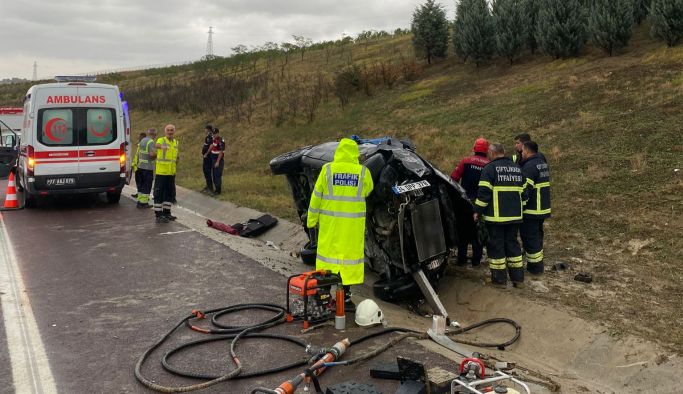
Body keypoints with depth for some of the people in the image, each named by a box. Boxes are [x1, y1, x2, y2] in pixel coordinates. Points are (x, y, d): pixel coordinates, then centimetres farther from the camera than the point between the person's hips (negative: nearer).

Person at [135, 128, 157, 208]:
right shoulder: (151, 142, -14)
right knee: (147, 186, -2)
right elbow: (152, 154, -25)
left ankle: (140, 201, 20)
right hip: (148, 167, -9)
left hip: (140, 166, 9)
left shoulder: (142, 141, 14)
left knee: (141, 184, 15)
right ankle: (143, 202, 0)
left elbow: (138, 153, 20)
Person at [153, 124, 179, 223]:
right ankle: (158, 215, 1)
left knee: (169, 193, 14)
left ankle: (166, 213, 26)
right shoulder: (161, 140, -9)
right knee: (159, 193, -4)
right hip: (161, 172, -7)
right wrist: (161, 146, -56)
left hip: (171, 172, 7)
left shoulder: (176, 142, 12)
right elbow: (157, 145, -35)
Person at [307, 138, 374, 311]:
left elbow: (316, 196, -2)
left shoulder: (328, 169, -5)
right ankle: (345, 298, 13)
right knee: (349, 256, 8)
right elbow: (368, 189, 15)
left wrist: (312, 220, 7)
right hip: (353, 224, 0)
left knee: (328, 254, 10)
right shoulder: (363, 172, -5)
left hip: (330, 222, 0)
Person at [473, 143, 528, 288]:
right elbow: (523, 192, 17)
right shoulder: (517, 168, 13)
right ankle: (518, 278, 16)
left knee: (496, 245, 3)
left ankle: (499, 278, 7)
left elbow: (484, 192, -14)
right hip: (514, 216, 6)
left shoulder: (490, 168, -9)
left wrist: (477, 211, -6)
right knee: (512, 244, 14)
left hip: (496, 216, -6)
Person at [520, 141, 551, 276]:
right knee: (537, 236, 18)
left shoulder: (529, 166, -18)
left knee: (530, 238, -1)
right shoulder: (543, 164, 14)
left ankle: (534, 268, 3)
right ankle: (538, 266, 27)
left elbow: (524, 190, -23)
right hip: (543, 209, 10)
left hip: (531, 210, -10)